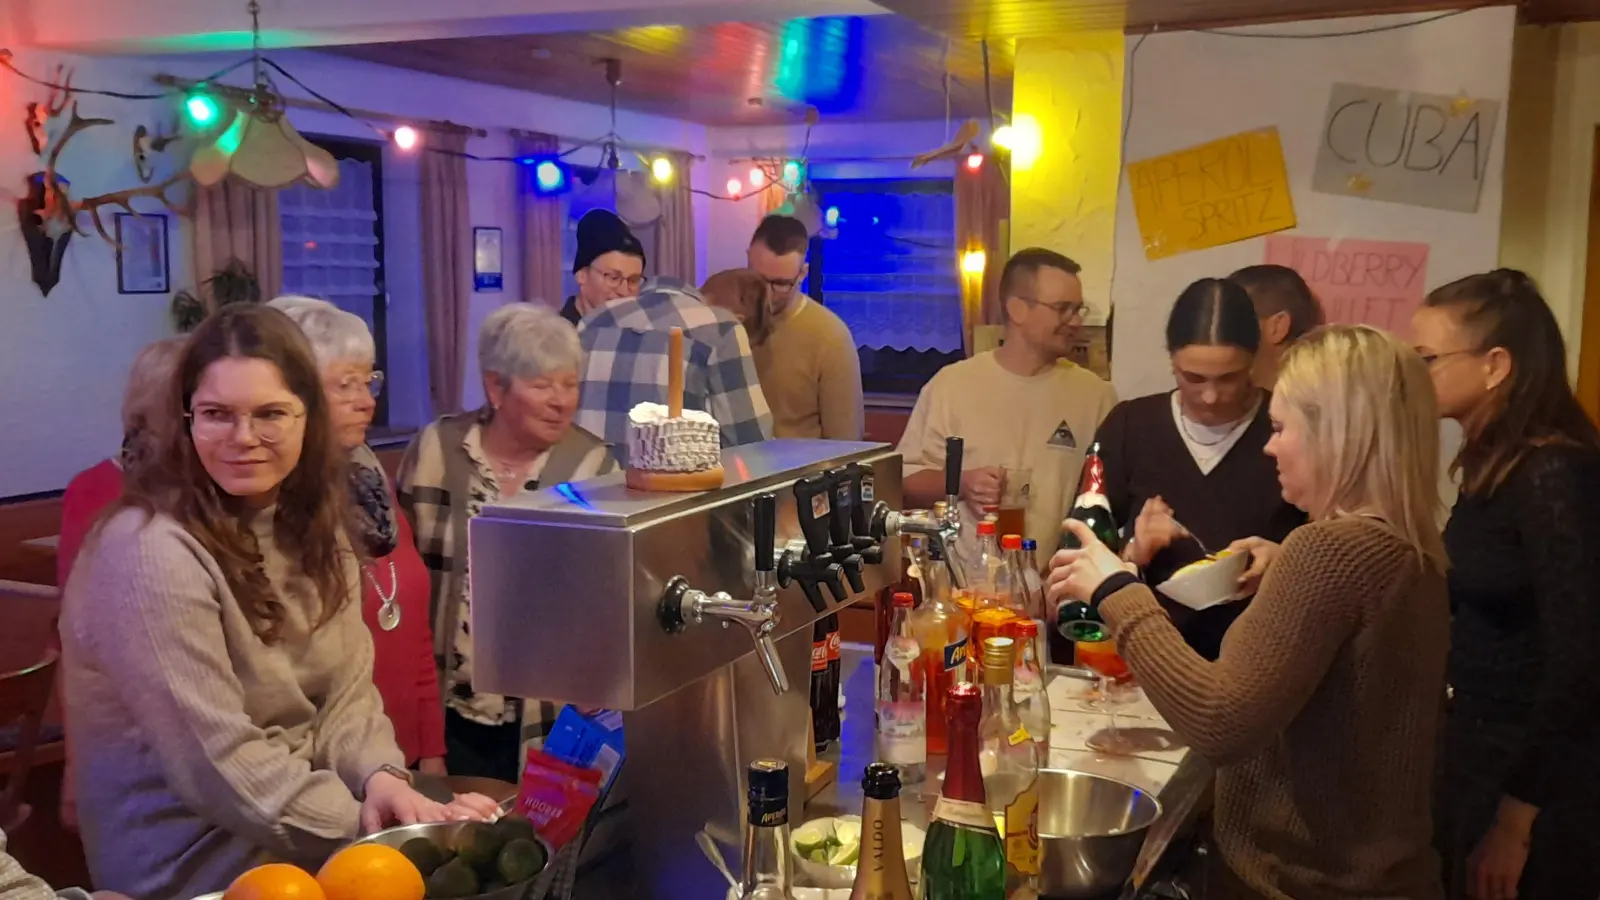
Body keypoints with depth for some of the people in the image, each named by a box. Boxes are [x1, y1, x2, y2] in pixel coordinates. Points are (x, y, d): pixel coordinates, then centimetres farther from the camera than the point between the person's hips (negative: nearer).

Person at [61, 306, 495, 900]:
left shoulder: (310, 524, 4)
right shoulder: (151, 551, -20)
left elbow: (346, 685, 4)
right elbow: (217, 763, -22)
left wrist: (379, 776, -15)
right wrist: (365, 825, -22)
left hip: (313, 799, 7)